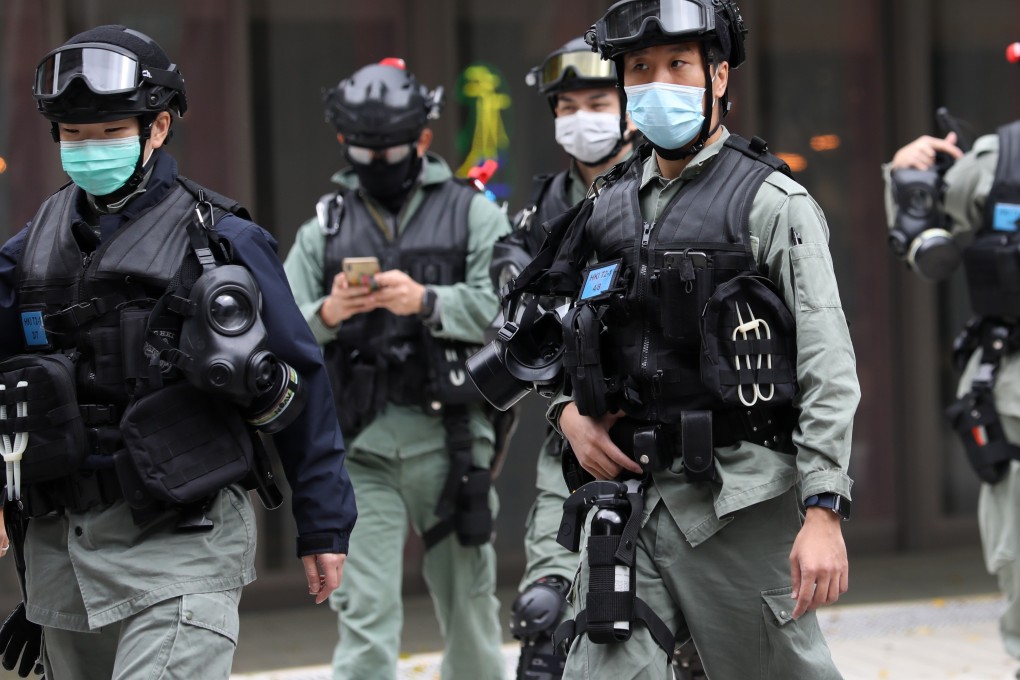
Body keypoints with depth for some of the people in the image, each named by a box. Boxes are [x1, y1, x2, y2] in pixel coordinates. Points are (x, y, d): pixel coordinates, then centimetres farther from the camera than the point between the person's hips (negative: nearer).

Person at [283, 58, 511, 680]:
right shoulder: (324, 228, 14)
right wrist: (325, 315, -15)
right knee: (365, 614, -7)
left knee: (469, 605, 11)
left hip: (447, 437, -1)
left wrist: (427, 303, -22)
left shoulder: (472, 213, 8)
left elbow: (504, 304, -7)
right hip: (359, 443, 1)